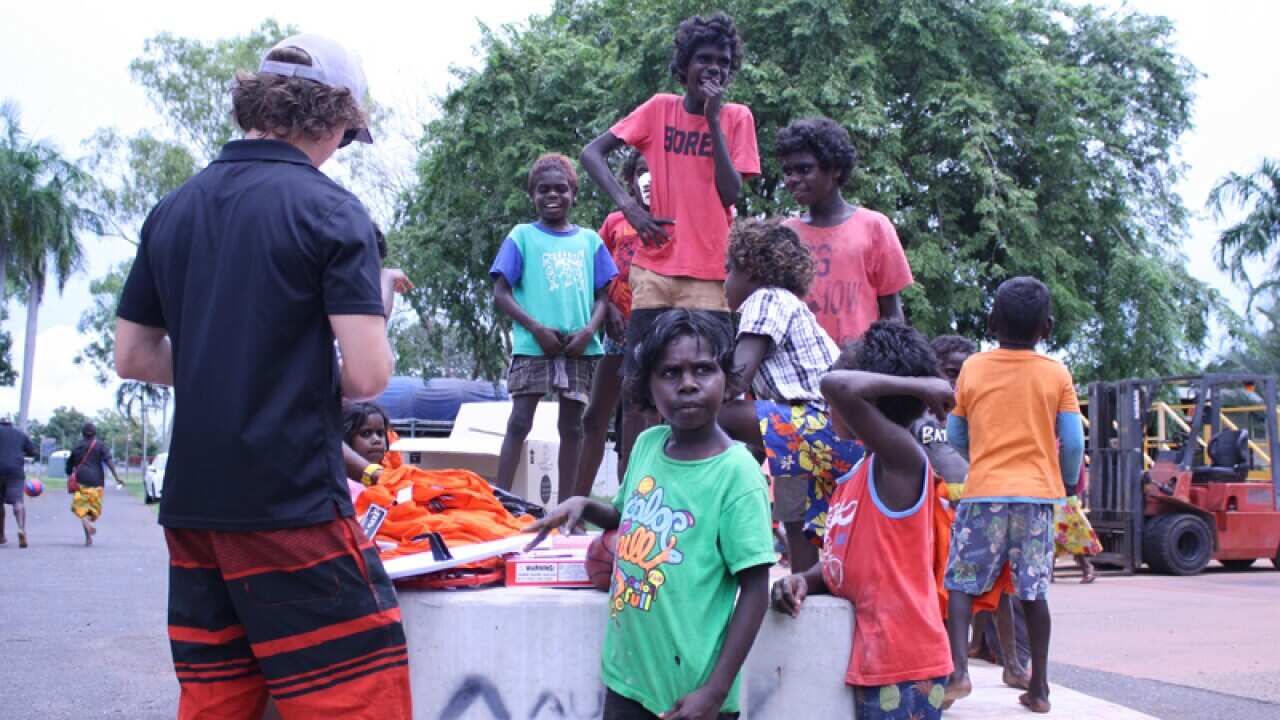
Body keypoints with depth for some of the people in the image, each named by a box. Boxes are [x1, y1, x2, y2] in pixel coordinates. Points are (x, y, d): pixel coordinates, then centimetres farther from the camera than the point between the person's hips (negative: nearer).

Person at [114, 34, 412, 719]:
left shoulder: (172, 210, 11)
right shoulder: (330, 210, -7)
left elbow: (132, 357, 15)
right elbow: (368, 373, -14)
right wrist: (324, 384, 7)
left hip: (191, 508, 7)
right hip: (292, 505, -7)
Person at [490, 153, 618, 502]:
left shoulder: (589, 240, 12)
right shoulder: (522, 236, 5)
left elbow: (603, 295, 11)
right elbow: (501, 294, 0)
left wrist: (589, 330, -8)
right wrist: (537, 328, -12)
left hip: (579, 347, 3)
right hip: (533, 346, -3)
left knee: (572, 426, 5)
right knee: (519, 423, -6)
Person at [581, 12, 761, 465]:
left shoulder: (737, 117, 4)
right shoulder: (660, 108, 5)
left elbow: (731, 193, -6)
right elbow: (592, 153, 4)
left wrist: (713, 119, -10)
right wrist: (627, 204, -10)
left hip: (711, 273, 0)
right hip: (655, 268, 1)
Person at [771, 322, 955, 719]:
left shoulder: (902, 460, -15)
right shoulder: (855, 476, 13)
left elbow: (836, 386, -30)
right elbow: (845, 558, 19)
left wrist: (918, 385, -18)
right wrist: (805, 580, 0)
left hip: (903, 663, -9)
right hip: (869, 661, 9)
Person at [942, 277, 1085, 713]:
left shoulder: (972, 369, 3)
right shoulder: (1057, 374, 2)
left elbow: (955, 437, 10)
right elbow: (1073, 442, 1)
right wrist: (1068, 483, 19)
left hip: (983, 492, -1)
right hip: (1038, 493, 1)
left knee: (961, 583, 6)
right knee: (1033, 591, 7)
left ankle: (958, 671, -11)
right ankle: (1039, 689, 12)